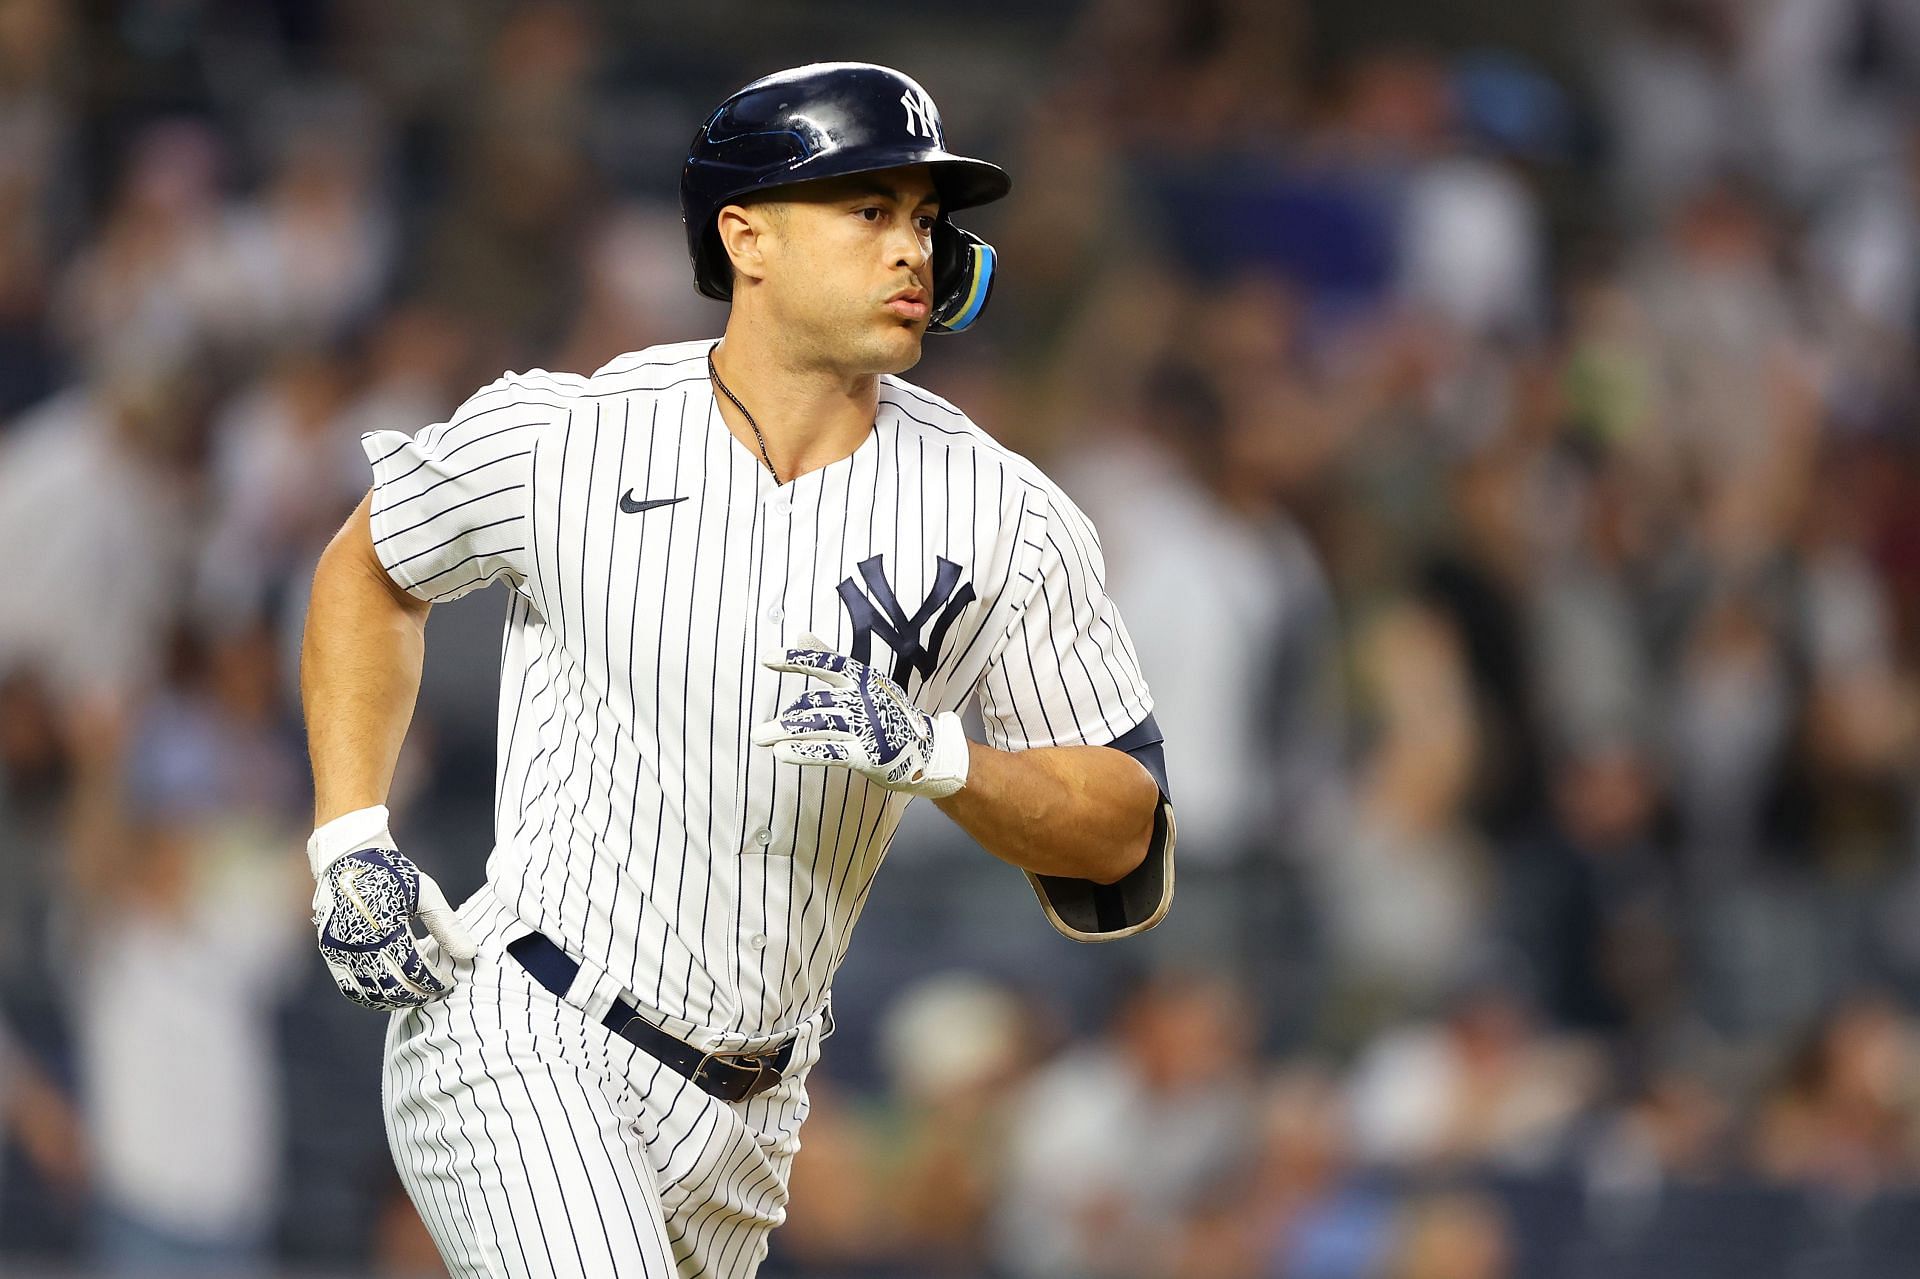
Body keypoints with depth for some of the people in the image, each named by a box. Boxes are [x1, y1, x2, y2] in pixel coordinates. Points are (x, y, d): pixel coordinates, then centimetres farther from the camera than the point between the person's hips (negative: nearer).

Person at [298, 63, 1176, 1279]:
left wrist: (937, 758, -19)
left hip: (742, 1118, 4)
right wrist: (350, 844, 3)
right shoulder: (559, 437, -7)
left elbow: (1122, 828, 0)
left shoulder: (1004, 518, -3)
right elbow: (369, 569, 14)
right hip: (517, 1043, -4)